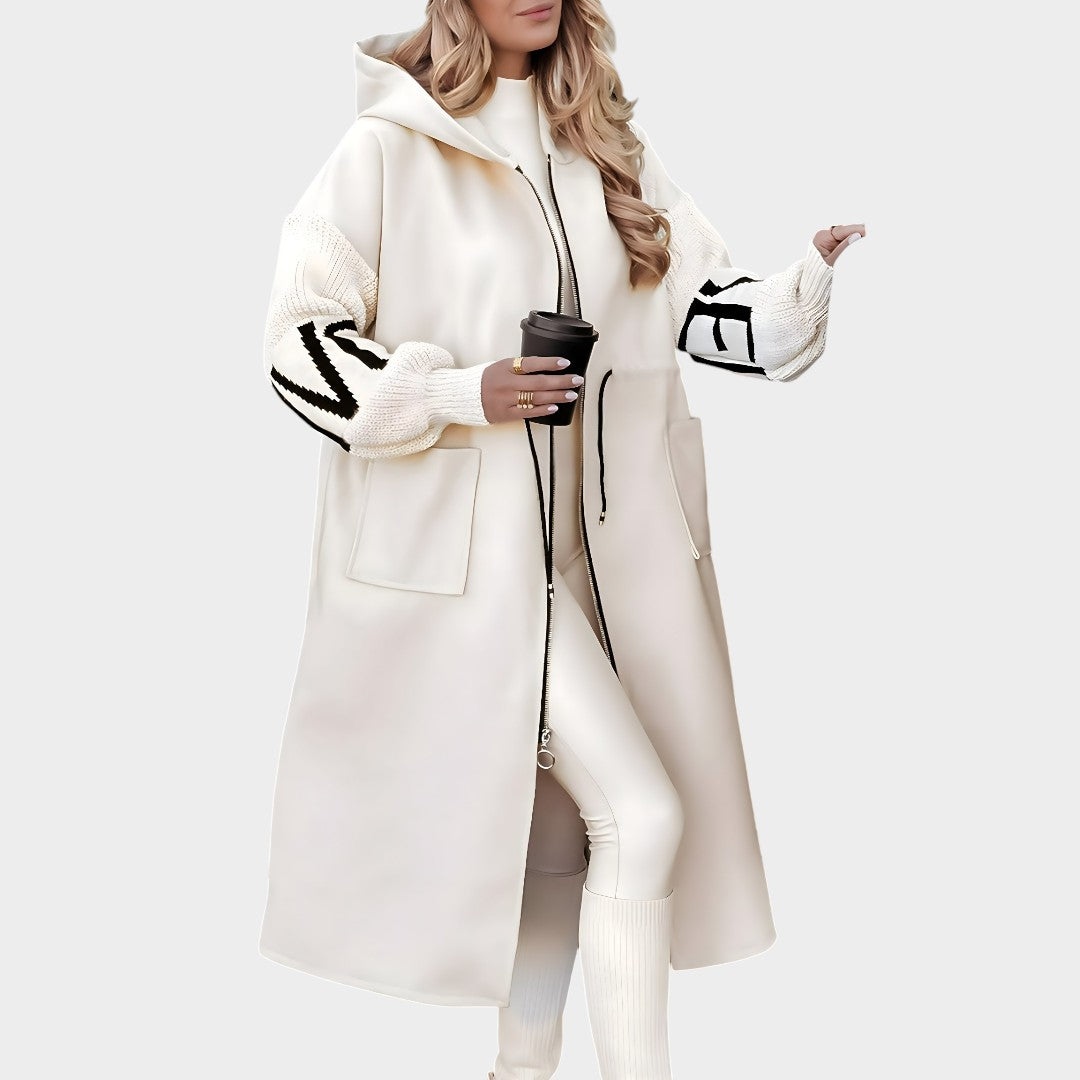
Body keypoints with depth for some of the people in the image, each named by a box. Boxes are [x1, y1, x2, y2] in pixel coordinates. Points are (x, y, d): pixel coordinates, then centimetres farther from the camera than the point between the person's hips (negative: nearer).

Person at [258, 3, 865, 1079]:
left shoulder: (605, 144, 12)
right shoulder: (390, 151, -6)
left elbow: (706, 302, 10)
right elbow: (300, 343, -7)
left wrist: (817, 279, -9)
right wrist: (465, 394, -17)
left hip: (591, 541, 7)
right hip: (467, 548, -6)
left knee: (563, 824, 14)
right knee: (641, 813, -13)